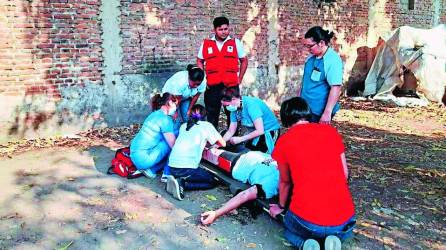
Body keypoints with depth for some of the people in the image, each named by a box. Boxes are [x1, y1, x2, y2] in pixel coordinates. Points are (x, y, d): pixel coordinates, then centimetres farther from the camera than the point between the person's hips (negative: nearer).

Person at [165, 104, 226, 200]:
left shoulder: (183, 126, 18)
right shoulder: (206, 125, 5)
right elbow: (223, 144, 10)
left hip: (172, 167, 6)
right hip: (187, 168, -6)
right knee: (213, 182, 14)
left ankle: (177, 181, 5)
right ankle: (183, 184, -5)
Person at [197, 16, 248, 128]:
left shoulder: (236, 43, 4)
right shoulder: (206, 44, 6)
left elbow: (244, 61, 11)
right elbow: (199, 61, 15)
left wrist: (239, 79, 4)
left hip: (231, 86, 0)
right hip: (212, 86, 1)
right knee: (212, 115, 6)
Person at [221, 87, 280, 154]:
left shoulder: (251, 104, -29)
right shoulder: (235, 109, -5)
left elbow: (260, 131, -29)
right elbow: (230, 131, 3)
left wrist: (240, 139, -24)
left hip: (269, 132, -7)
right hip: (255, 132, 7)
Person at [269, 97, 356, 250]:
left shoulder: (283, 141, 0)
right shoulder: (331, 131, 7)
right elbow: (344, 173, 13)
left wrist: (281, 207, 32)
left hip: (307, 220, -2)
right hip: (343, 219, 3)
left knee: (289, 228, 34)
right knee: (343, 231, 39)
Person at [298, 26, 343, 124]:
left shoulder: (333, 60, -18)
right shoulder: (311, 57, 8)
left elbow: (336, 87, -24)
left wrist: (327, 112, -27)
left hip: (319, 113, -8)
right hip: (305, 108, 8)